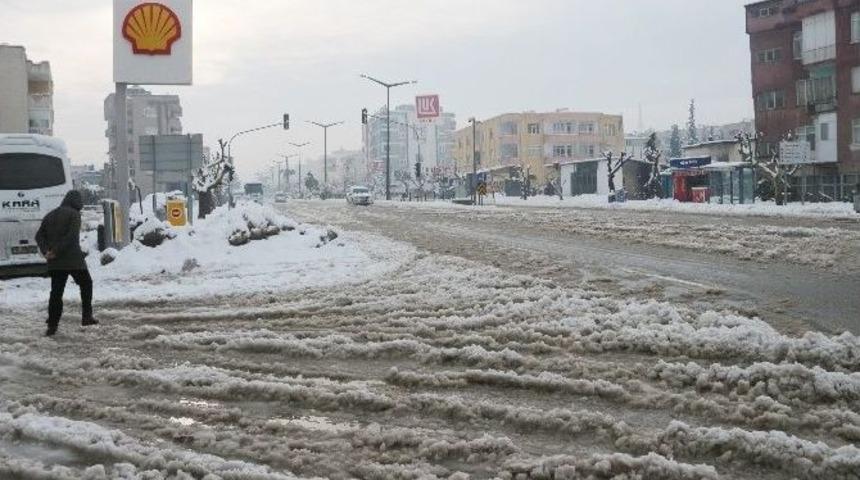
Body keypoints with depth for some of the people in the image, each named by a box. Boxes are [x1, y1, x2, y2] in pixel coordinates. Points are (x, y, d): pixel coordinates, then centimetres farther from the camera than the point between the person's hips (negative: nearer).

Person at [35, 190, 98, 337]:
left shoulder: (50, 215, 15)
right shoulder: (74, 214, -7)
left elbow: (39, 236, 9)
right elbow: (72, 236, -19)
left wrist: (46, 251, -4)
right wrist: (56, 251, -15)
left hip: (54, 262, 6)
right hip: (73, 259, -6)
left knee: (56, 292, 7)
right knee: (86, 284, 13)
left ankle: (52, 326, 4)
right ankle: (87, 316, 9)